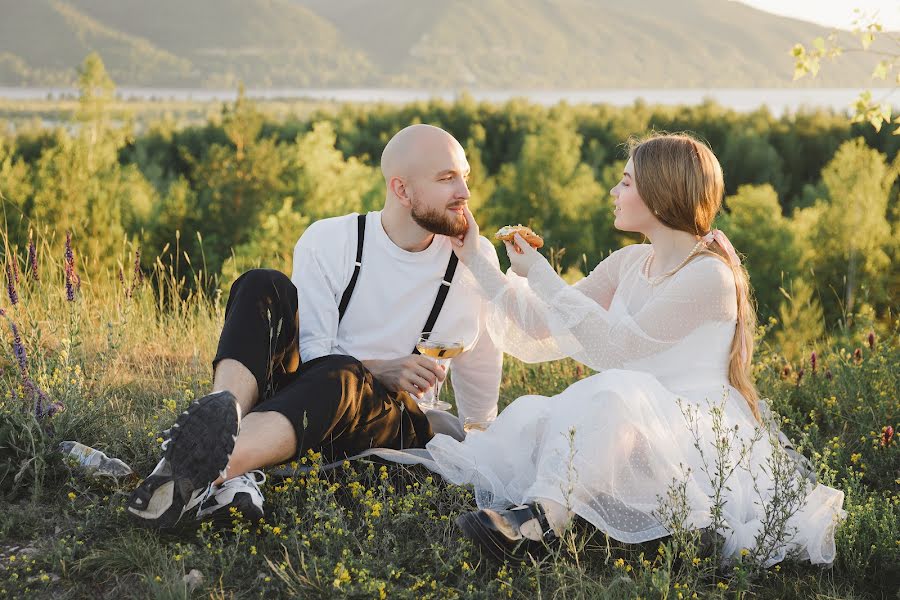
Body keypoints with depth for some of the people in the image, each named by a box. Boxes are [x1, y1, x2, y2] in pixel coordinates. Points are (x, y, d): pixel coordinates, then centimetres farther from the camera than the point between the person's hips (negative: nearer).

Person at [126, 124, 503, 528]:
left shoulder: (476, 258, 2)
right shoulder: (328, 241, -2)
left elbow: (480, 368, 16)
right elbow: (312, 352, -7)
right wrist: (382, 369, -23)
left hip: (390, 423, -1)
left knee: (340, 375, -37)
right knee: (264, 287, -24)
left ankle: (203, 472, -63)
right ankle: (220, 427, -52)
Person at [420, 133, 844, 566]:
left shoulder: (709, 276, -14)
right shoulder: (630, 263, 11)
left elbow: (613, 347, -19)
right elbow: (540, 326, 14)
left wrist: (540, 274, -14)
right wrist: (475, 260, 11)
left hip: (699, 430, -8)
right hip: (635, 426, 8)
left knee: (612, 392, -36)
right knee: (531, 415, -16)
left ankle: (543, 516, -48)